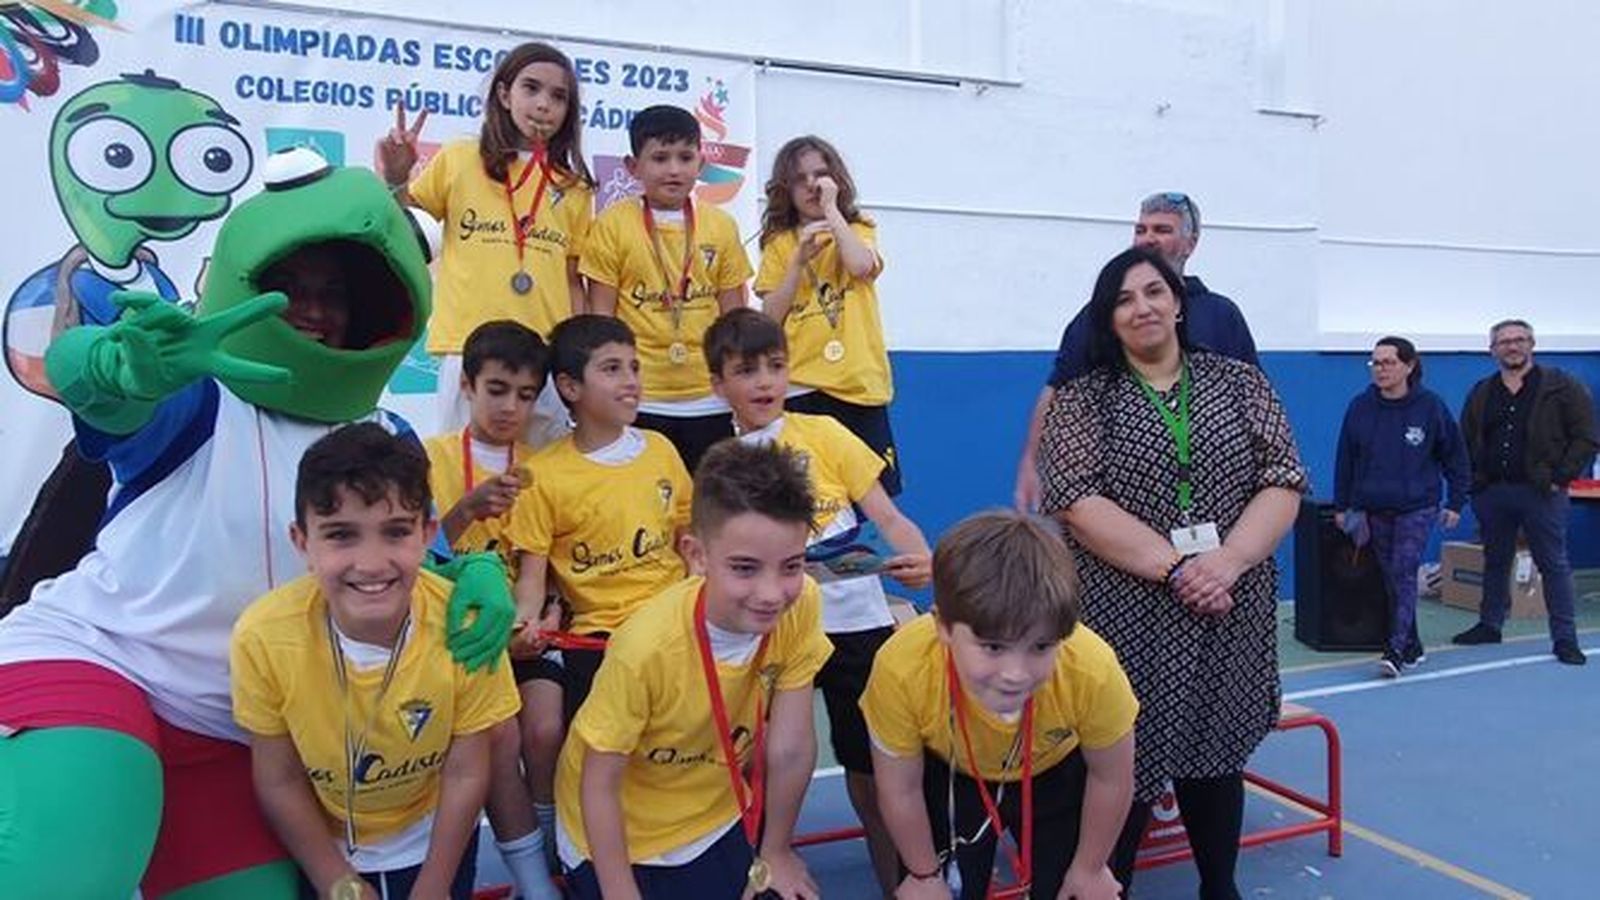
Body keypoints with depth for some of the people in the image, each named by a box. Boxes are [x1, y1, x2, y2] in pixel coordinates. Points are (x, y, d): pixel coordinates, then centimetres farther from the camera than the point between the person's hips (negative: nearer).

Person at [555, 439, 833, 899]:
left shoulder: (802, 605, -23)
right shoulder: (647, 646, -34)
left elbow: (790, 746, -12)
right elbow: (599, 786, -20)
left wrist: (775, 852, -2)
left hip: (718, 810, 3)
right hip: (621, 831, -3)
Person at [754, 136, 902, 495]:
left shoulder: (858, 230, 10)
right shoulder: (780, 243, 10)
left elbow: (861, 266, -15)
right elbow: (770, 319, 1)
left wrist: (831, 209, -7)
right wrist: (800, 260, -7)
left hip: (858, 384, 0)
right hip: (800, 388, 0)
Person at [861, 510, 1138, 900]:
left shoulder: (1093, 672, -39)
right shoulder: (902, 669, -39)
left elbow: (1111, 780, -15)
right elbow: (900, 790, -17)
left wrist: (1089, 868, 0)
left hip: (1056, 774, 1)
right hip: (950, 777, 0)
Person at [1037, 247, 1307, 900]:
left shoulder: (1239, 383, 9)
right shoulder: (1082, 400, 1)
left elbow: (1283, 485, 1)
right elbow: (1077, 502, -11)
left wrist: (1225, 562, -15)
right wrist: (1174, 567, -17)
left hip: (1228, 614, 3)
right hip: (1125, 615, -2)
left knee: (1216, 751, 13)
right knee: (1124, 759, -1)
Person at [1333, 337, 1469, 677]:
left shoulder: (1430, 406, -5)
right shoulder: (1360, 407, 0)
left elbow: (1455, 456, 4)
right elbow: (1345, 458, 6)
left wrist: (1455, 503, 3)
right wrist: (1342, 505, 7)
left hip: (1418, 507, -3)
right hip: (1374, 508, 3)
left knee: (1404, 572, -12)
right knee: (1391, 576, 9)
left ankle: (1396, 649, -12)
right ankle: (1412, 646, 21)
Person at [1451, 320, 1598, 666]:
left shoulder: (1562, 387, -1)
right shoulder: (1481, 394, 11)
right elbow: (1465, 443, 18)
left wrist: (1561, 477, -9)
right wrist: (1474, 480, 7)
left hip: (1541, 494, -4)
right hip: (1492, 494, 4)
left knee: (1554, 565, 0)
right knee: (1495, 562, 14)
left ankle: (1565, 639, 6)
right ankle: (1490, 625, 26)